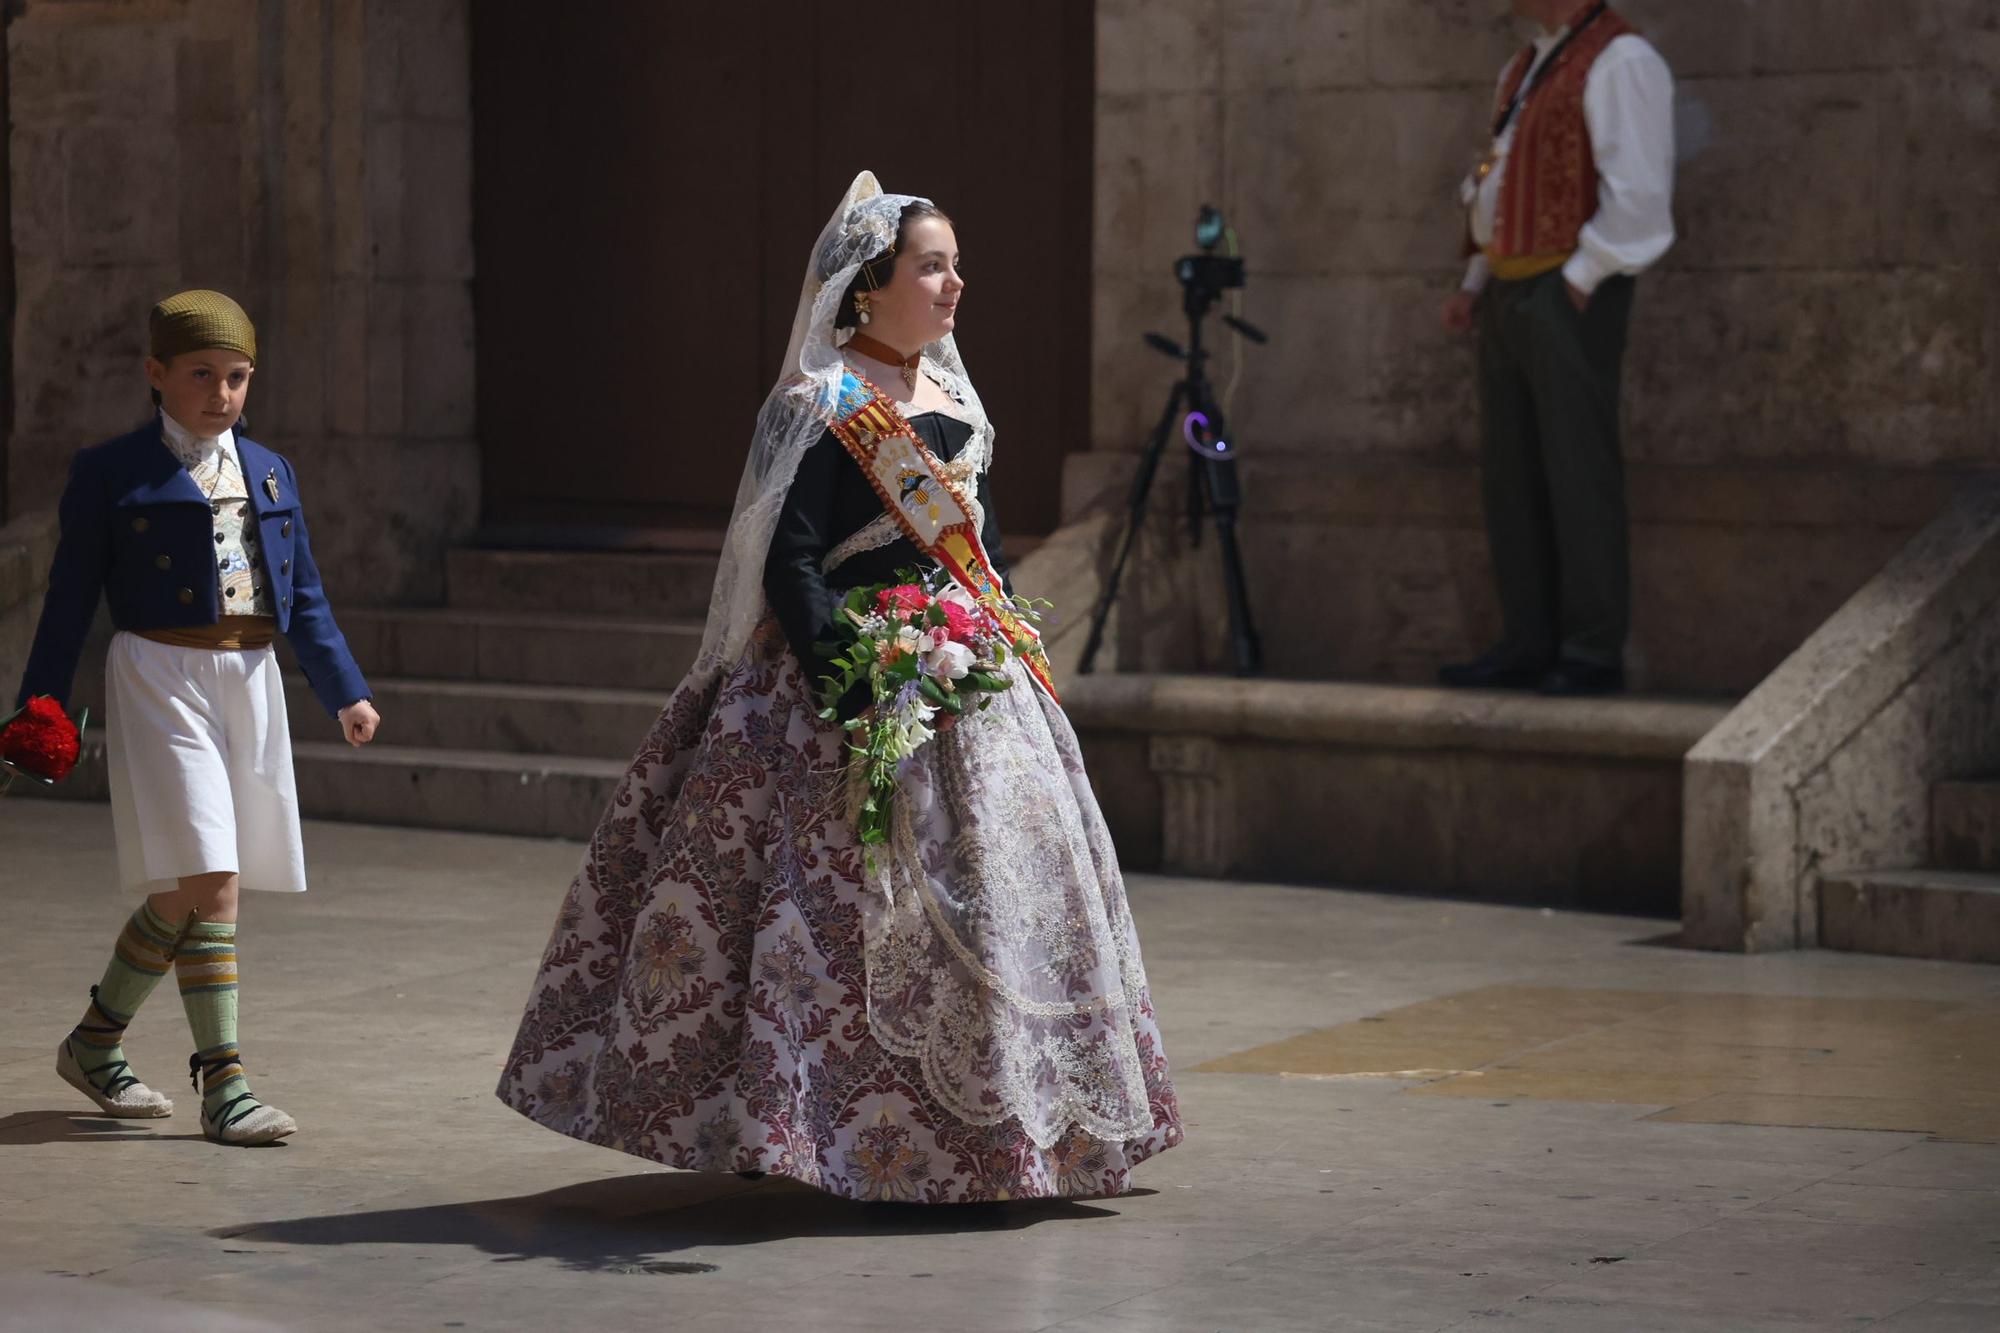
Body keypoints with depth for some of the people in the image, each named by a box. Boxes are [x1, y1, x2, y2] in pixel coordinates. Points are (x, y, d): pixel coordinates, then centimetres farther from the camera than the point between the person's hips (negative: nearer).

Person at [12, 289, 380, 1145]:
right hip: (159, 677, -6)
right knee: (206, 883, -13)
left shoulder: (270, 474, 14)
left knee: (186, 890, 9)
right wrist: (41, 710, -2)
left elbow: (303, 599, 17)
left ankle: (96, 1041, 25)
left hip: (249, 680, 6)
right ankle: (221, 1085, -8)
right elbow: (71, 597, 1)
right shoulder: (110, 474, -1)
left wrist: (345, 692, 8)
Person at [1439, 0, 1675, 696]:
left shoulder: (1618, 61, -11)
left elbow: (1639, 192, -18)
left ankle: (1593, 652, -1)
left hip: (1567, 297, -9)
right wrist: (1476, 282, 17)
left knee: (1577, 475, -6)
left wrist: (1579, 280, -17)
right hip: (1508, 294, 10)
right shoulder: (1525, 69, 19)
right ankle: (1528, 644, 17)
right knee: (1509, 476, 11)